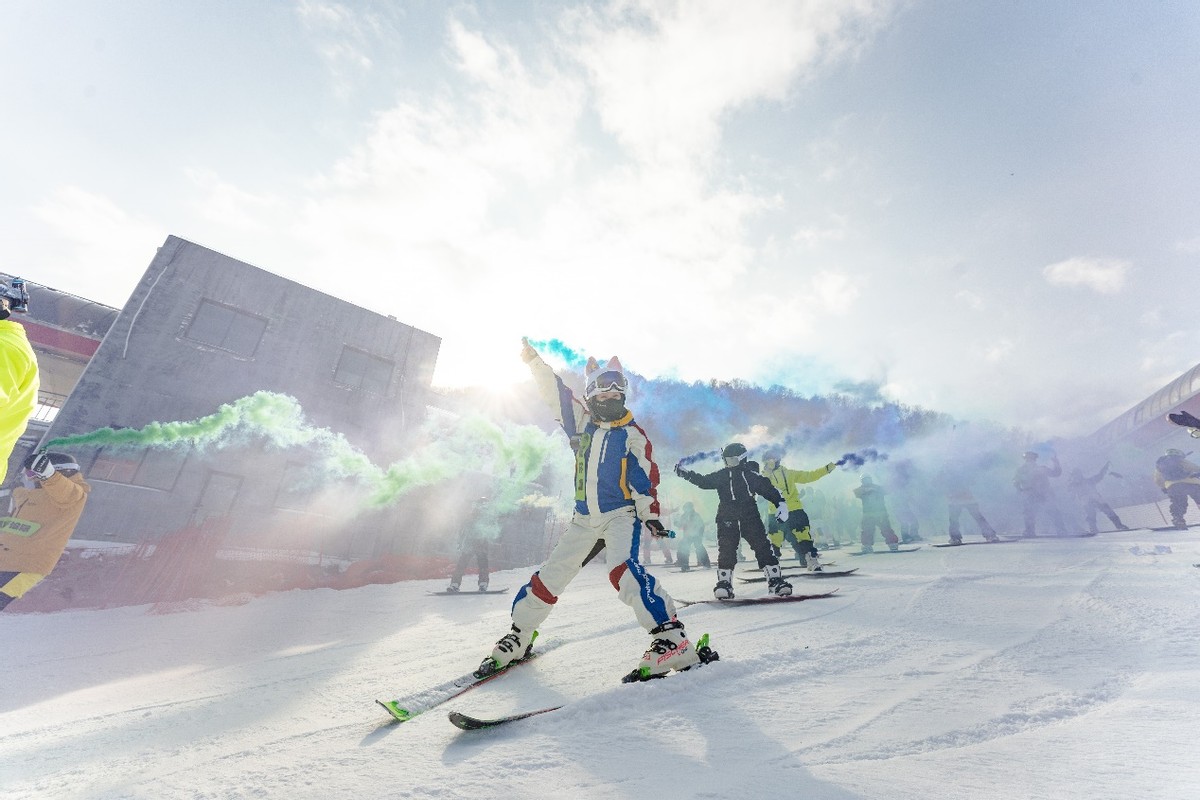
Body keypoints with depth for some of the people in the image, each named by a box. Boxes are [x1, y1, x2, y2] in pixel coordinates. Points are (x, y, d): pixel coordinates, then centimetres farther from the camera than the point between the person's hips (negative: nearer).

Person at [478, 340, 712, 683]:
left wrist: (650, 515, -14)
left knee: (623, 570, -29)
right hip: (584, 518, 5)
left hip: (621, 514, -4)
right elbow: (556, 392, 7)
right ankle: (518, 637, 26)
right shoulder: (582, 423, 7)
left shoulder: (633, 434, -3)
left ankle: (672, 641, -25)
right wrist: (534, 360, 4)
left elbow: (645, 478, -6)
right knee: (549, 576, 8)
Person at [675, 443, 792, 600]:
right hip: (727, 519, 1)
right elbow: (703, 481, 12)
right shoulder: (721, 476, 11)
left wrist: (780, 503, -6)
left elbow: (769, 489, 6)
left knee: (763, 547, -5)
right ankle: (724, 583, 0)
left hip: (750, 517, -1)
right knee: (726, 551, -7)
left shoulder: (751, 475, 6)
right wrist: (685, 473, 3)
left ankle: (775, 580, 4)